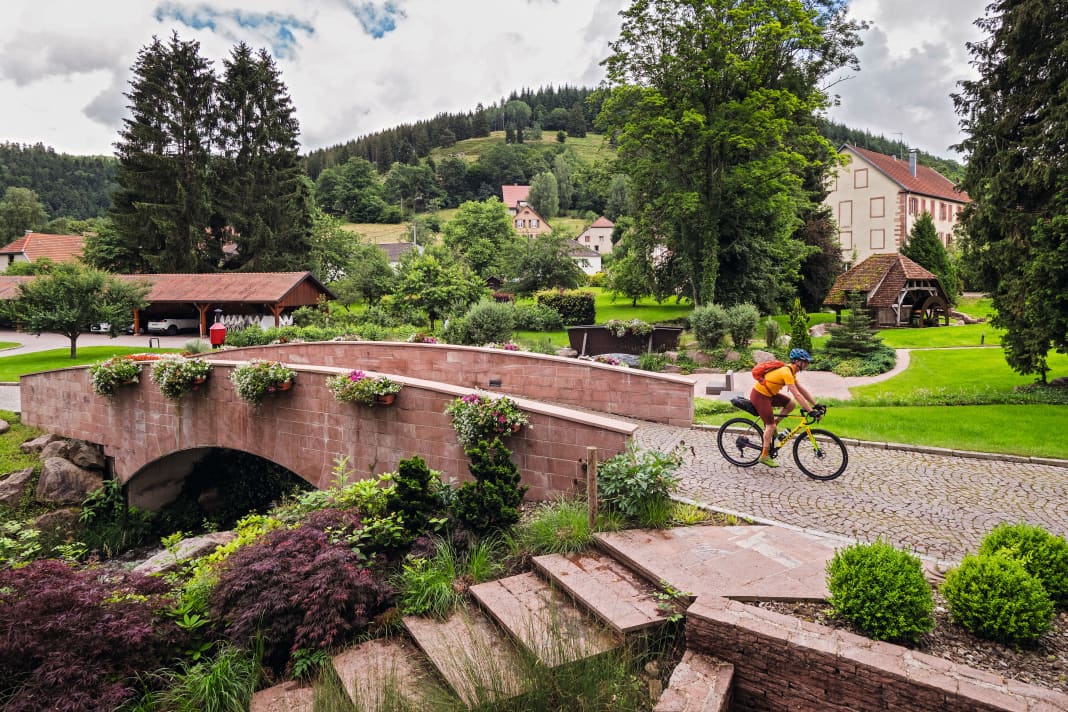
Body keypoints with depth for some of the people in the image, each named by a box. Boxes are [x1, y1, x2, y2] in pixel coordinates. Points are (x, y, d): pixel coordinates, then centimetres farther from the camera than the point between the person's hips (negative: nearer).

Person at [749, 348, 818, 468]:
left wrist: (815, 405, 9)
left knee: (790, 404, 6)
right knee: (771, 425, -5)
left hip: (767, 393, 9)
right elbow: (797, 395, -27)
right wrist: (811, 411, -26)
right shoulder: (786, 372, -23)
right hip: (759, 395, -9)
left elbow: (802, 389, 12)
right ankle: (764, 456, 4)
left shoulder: (790, 371, 7)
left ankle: (771, 424, 16)